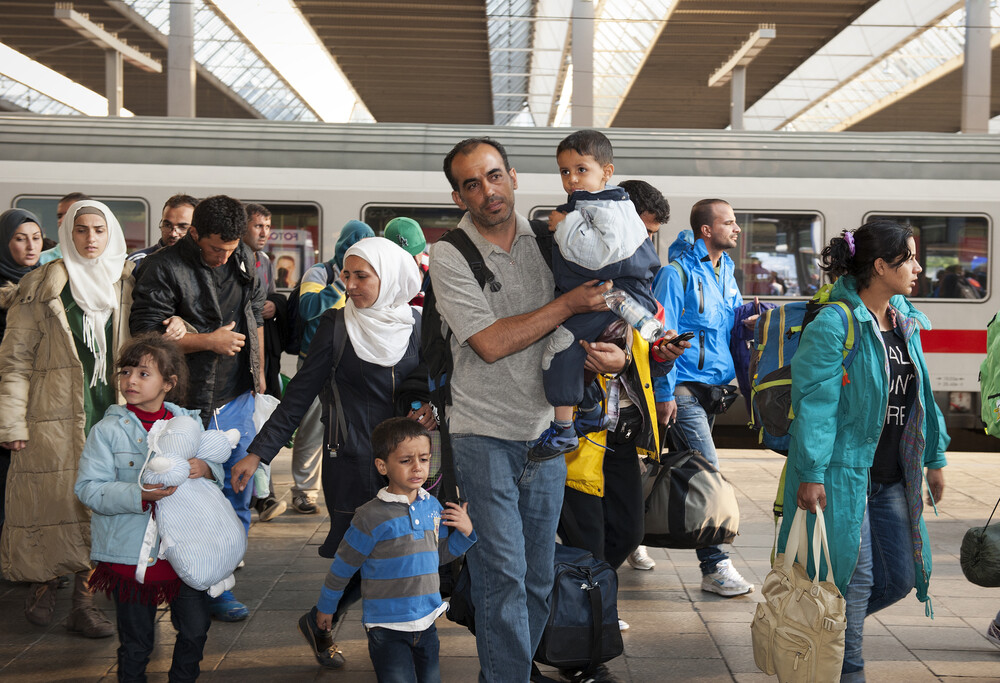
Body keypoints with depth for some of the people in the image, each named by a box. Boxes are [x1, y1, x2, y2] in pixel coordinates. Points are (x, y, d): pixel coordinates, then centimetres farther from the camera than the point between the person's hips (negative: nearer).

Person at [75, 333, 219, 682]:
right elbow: (88, 489, -13)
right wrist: (140, 495, -27)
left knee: (196, 629, 9)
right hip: (131, 554, -3)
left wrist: (205, 468, -15)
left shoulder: (188, 423, 4)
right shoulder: (107, 430, -6)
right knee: (136, 642, 9)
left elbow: (217, 469, 10)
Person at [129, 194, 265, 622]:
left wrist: (258, 373, 22)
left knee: (238, 491, 11)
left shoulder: (245, 260, 6)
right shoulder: (163, 269, -14)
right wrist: (208, 341, -16)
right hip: (192, 405, -6)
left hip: (238, 398, 6)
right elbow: (145, 335, -16)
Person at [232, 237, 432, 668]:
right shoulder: (337, 323, -4)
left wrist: (431, 406, -5)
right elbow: (300, 393, -3)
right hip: (350, 463, -3)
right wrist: (258, 453, -7)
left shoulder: (414, 324, 5)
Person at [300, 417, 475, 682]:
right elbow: (342, 566, -3)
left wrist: (465, 533, 0)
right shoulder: (372, 516, -15)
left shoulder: (433, 507, 2)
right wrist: (325, 608, 7)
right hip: (387, 628, -6)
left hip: (426, 623, 6)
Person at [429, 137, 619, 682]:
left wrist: (616, 355, -10)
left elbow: (605, 307, 12)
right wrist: (569, 304, -17)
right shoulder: (449, 256, -8)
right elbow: (491, 342, -19)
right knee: (503, 572, -7)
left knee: (538, 575, 12)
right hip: (485, 434, -4)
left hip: (546, 429, 4)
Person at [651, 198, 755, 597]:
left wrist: (748, 322, 2)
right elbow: (662, 334, -11)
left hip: (717, 384, 8)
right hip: (685, 388, -8)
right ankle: (715, 568, -12)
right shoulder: (678, 272, -9)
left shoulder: (726, 272, 16)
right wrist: (664, 393, -15)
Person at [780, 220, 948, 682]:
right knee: (855, 577, -3)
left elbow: (922, 397, 19)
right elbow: (815, 402, -17)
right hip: (844, 471, -8)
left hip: (892, 478, 8)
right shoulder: (834, 324, -14)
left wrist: (934, 458, 19)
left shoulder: (909, 323, 12)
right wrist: (811, 473, -21)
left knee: (899, 578, 10)